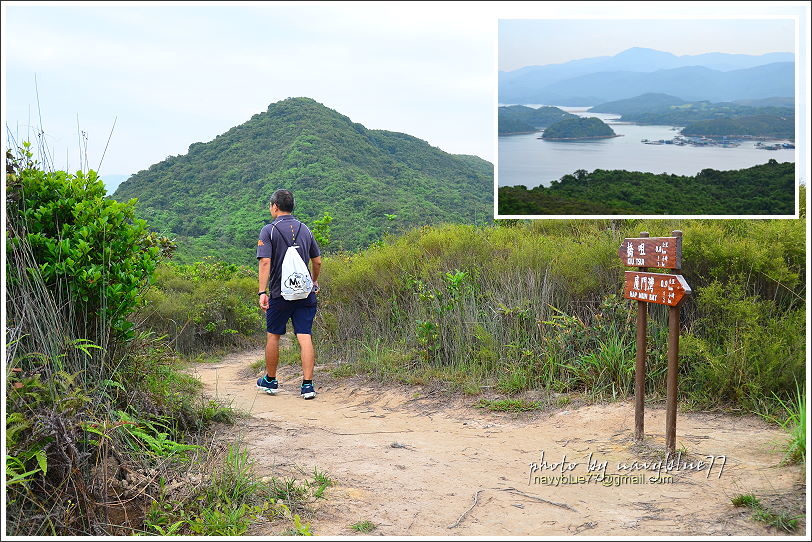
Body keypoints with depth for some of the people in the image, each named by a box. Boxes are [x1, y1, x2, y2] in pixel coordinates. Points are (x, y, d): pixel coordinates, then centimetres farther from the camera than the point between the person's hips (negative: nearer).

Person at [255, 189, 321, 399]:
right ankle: (307, 384, -7)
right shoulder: (305, 229, 10)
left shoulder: (269, 230, -4)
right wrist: (314, 282, 31)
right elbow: (317, 261, 15)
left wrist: (262, 291, -15)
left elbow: (265, 263, -13)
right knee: (305, 338, -2)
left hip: (280, 293, -3)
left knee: (273, 336, 13)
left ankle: (270, 380, 25)